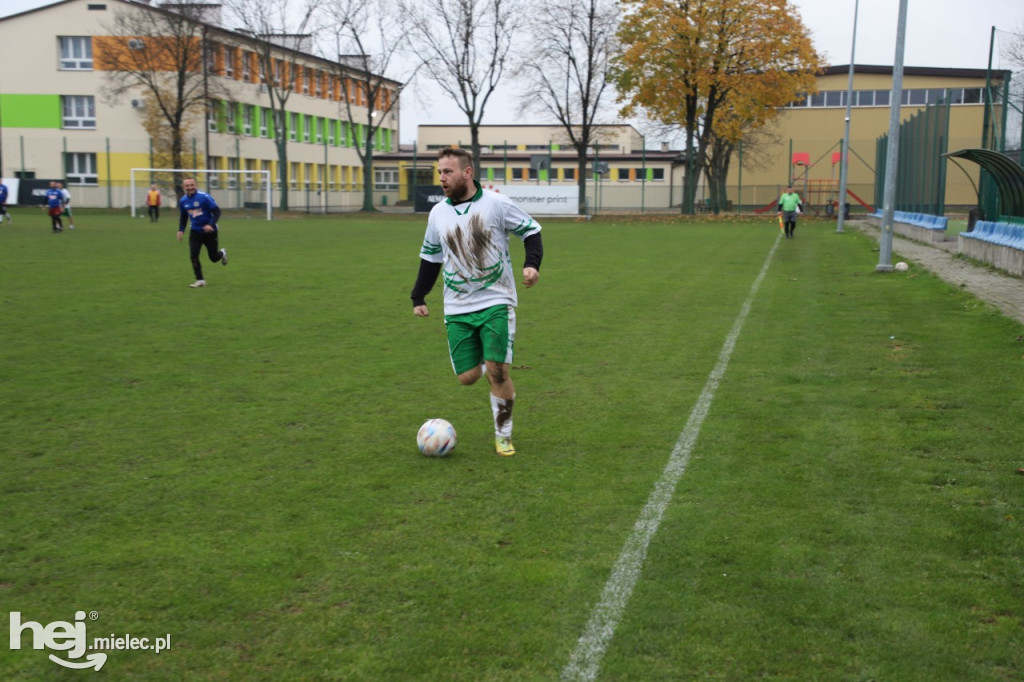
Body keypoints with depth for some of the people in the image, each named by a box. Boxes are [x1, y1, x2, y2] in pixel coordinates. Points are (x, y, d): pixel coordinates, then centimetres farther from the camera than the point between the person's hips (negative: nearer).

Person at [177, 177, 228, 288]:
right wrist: (181, 230, 4)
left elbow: (217, 211, -15)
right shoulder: (183, 201, 1)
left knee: (214, 258, 4)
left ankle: (222, 253, 42)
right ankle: (200, 280, -6)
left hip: (210, 232, -4)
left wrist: (211, 224, -28)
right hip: (195, 232, 4)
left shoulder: (204, 197, -17)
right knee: (193, 255, -14)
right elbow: (183, 217, 17)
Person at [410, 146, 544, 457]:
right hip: (457, 309, 4)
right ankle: (493, 366, 35)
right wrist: (418, 297, 15)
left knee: (497, 371, -12)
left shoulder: (496, 203, -7)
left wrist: (532, 263, -15)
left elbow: (531, 230, 2)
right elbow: (430, 257, 17)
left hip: (496, 302, -3)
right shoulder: (438, 213, 6)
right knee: (468, 377, -2)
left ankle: (503, 435, 9)